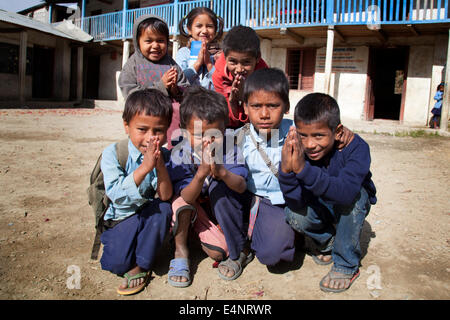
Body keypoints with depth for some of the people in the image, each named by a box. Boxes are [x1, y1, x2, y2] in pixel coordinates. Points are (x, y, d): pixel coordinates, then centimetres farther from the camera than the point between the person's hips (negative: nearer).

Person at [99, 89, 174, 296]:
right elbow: (116, 195, -30)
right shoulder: (113, 153, -16)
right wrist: (144, 167, -40)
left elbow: (165, 196, -18)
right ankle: (130, 265, 14)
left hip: (148, 216, 3)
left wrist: (160, 165, -33)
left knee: (163, 208, -30)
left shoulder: (162, 155, -8)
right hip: (120, 219, -2)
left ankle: (140, 266, -14)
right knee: (117, 263, -24)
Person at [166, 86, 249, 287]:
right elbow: (187, 198, -29)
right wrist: (201, 174, -50)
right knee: (180, 200, -31)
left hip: (221, 207, -1)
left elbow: (241, 187, -29)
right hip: (194, 208, 2)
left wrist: (222, 173, -51)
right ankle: (180, 251, -8)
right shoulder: (179, 154, -23)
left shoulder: (229, 149, -21)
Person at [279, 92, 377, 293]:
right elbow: (297, 203, -31)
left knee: (348, 198, -34)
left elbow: (346, 192, -50)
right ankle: (329, 242, 7)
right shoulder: (298, 150, -24)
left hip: (354, 204, -2)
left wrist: (304, 169, -62)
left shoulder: (355, 147, -31)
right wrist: (286, 171, -50)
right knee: (294, 216, -26)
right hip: (320, 208, 2)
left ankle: (347, 265, -14)